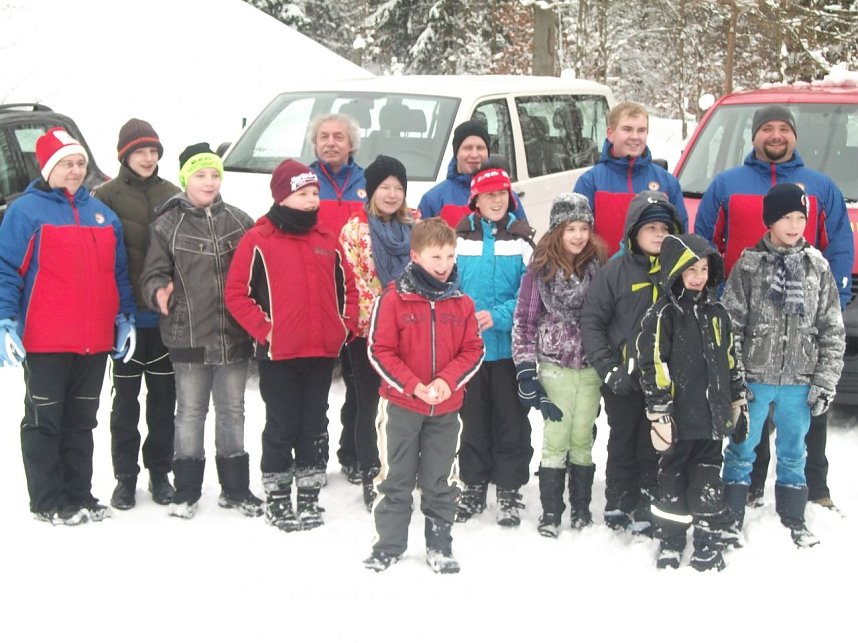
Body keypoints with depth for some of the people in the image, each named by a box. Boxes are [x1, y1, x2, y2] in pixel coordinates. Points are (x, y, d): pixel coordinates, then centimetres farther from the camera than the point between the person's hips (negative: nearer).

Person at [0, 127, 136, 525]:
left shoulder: (103, 214, 14)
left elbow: (118, 272, 18)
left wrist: (125, 317, 11)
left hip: (96, 342, 6)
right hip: (44, 341, -5)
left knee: (82, 421, 13)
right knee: (44, 421, 3)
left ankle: (79, 494, 22)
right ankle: (48, 502, 9)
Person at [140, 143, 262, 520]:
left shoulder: (239, 221, 5)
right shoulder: (168, 225, -2)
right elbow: (153, 274, -3)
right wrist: (159, 292, -25)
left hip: (234, 336, 3)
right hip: (188, 337, -3)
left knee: (232, 411, 12)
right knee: (190, 413, 7)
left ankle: (235, 488, 23)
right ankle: (186, 491, 16)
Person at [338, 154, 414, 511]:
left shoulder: (415, 227, 7)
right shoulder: (354, 230, -5)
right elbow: (354, 284, -8)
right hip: (368, 332, -3)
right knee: (369, 406, 6)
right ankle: (371, 478, 14)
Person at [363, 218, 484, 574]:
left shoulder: (462, 303, 0)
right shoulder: (394, 299, -10)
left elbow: (472, 351, 3)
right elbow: (379, 351, -11)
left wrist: (448, 380, -14)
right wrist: (413, 386, -18)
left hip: (446, 407, 3)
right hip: (400, 404, -3)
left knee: (441, 481, 11)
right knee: (396, 478, 8)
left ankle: (440, 545, 23)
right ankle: (388, 544, 20)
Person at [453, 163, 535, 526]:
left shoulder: (522, 239, -1)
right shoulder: (460, 239, 2)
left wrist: (497, 316, -19)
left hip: (509, 347, -1)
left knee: (511, 421, 5)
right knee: (473, 420, 12)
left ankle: (509, 493, 16)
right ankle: (473, 489, 24)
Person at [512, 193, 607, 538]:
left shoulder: (598, 266, 2)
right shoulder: (541, 269, -6)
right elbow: (524, 319, -3)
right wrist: (526, 369, -7)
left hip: (591, 368, 2)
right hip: (555, 367, -2)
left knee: (583, 438, 9)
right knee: (556, 438, -1)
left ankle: (581, 506, 23)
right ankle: (550, 512, 9)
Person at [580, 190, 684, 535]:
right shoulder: (616, 271, -5)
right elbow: (591, 322, -6)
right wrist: (608, 369, -12)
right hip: (624, 377, -2)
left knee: (656, 446, 6)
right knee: (623, 444, 10)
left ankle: (647, 509, 17)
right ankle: (618, 506, 23)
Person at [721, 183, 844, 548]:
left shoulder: (818, 267, 2)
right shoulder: (748, 265, -5)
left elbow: (833, 331, 4)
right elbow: (730, 326, -5)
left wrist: (825, 382, -1)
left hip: (799, 382, 2)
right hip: (754, 379, -2)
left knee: (794, 453, 13)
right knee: (741, 449, 7)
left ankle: (793, 520, 25)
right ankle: (732, 517, 19)